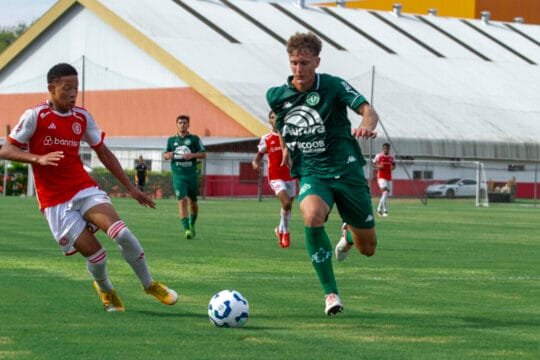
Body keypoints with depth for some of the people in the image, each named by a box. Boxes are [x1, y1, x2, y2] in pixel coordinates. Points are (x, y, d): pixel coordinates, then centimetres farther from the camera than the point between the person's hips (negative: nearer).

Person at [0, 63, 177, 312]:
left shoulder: (82, 118, 7)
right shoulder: (35, 116, -7)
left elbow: (104, 153, 17)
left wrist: (130, 187, 15)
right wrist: (39, 158, -26)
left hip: (85, 189, 3)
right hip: (55, 201, -3)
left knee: (121, 233, -20)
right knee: (94, 253, -11)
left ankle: (150, 285, -1)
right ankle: (105, 289, 23)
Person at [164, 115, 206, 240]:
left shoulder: (194, 139, 4)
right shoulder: (171, 140, 10)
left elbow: (204, 154, 4)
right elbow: (166, 154, 20)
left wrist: (193, 155, -14)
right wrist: (168, 155, -3)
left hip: (192, 174, 0)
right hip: (178, 175, 0)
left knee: (193, 201, 11)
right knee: (182, 200, -15)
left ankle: (192, 224, 35)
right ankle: (186, 229, -19)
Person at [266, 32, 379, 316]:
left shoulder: (333, 86, -9)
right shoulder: (277, 96, 1)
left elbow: (367, 110, -21)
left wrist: (368, 125, -42)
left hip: (346, 170, -1)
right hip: (312, 175, 1)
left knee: (368, 249, 5)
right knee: (312, 217, -35)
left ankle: (349, 234, 47)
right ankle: (330, 293, -22)